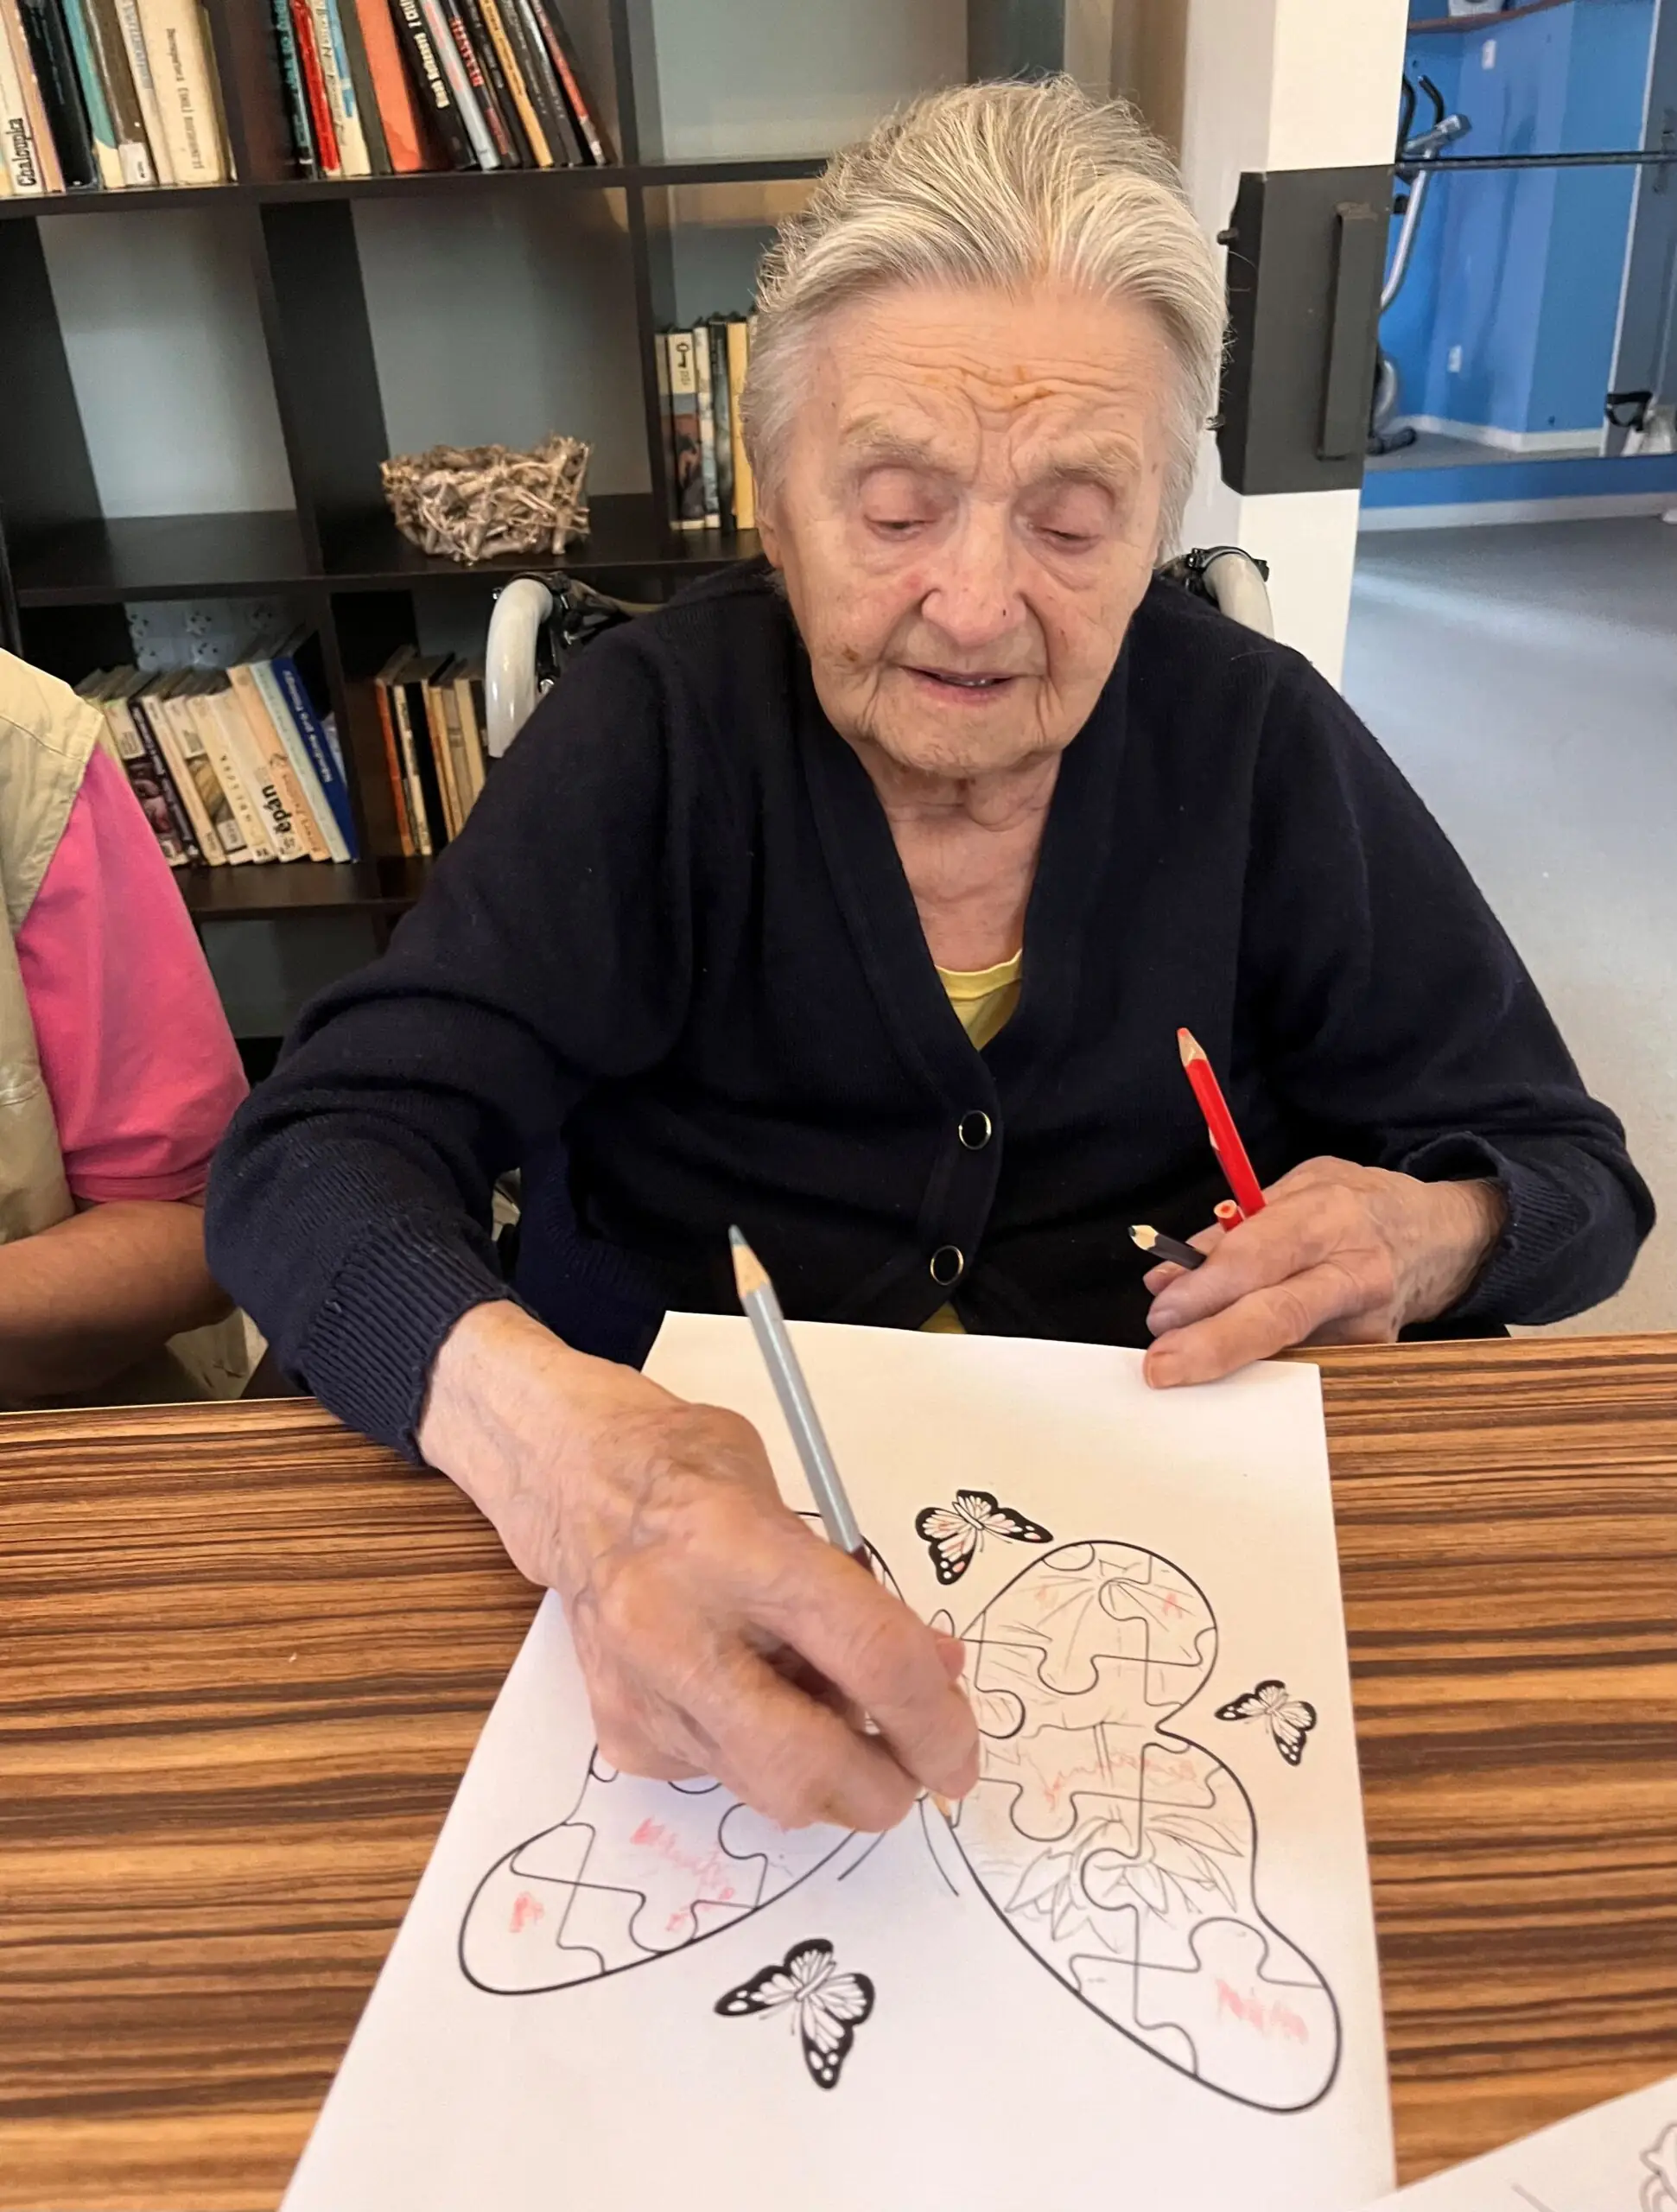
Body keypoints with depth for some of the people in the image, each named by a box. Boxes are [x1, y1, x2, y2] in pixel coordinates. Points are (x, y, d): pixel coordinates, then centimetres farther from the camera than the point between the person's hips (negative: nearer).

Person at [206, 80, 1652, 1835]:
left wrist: (1423, 1238, -19)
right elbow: (312, 1159, -16)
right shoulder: (654, 731, -8)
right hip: (700, 1590, 0)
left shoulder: (1263, 745, -4)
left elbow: (1572, 1172, 5)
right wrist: (551, 1436, -37)